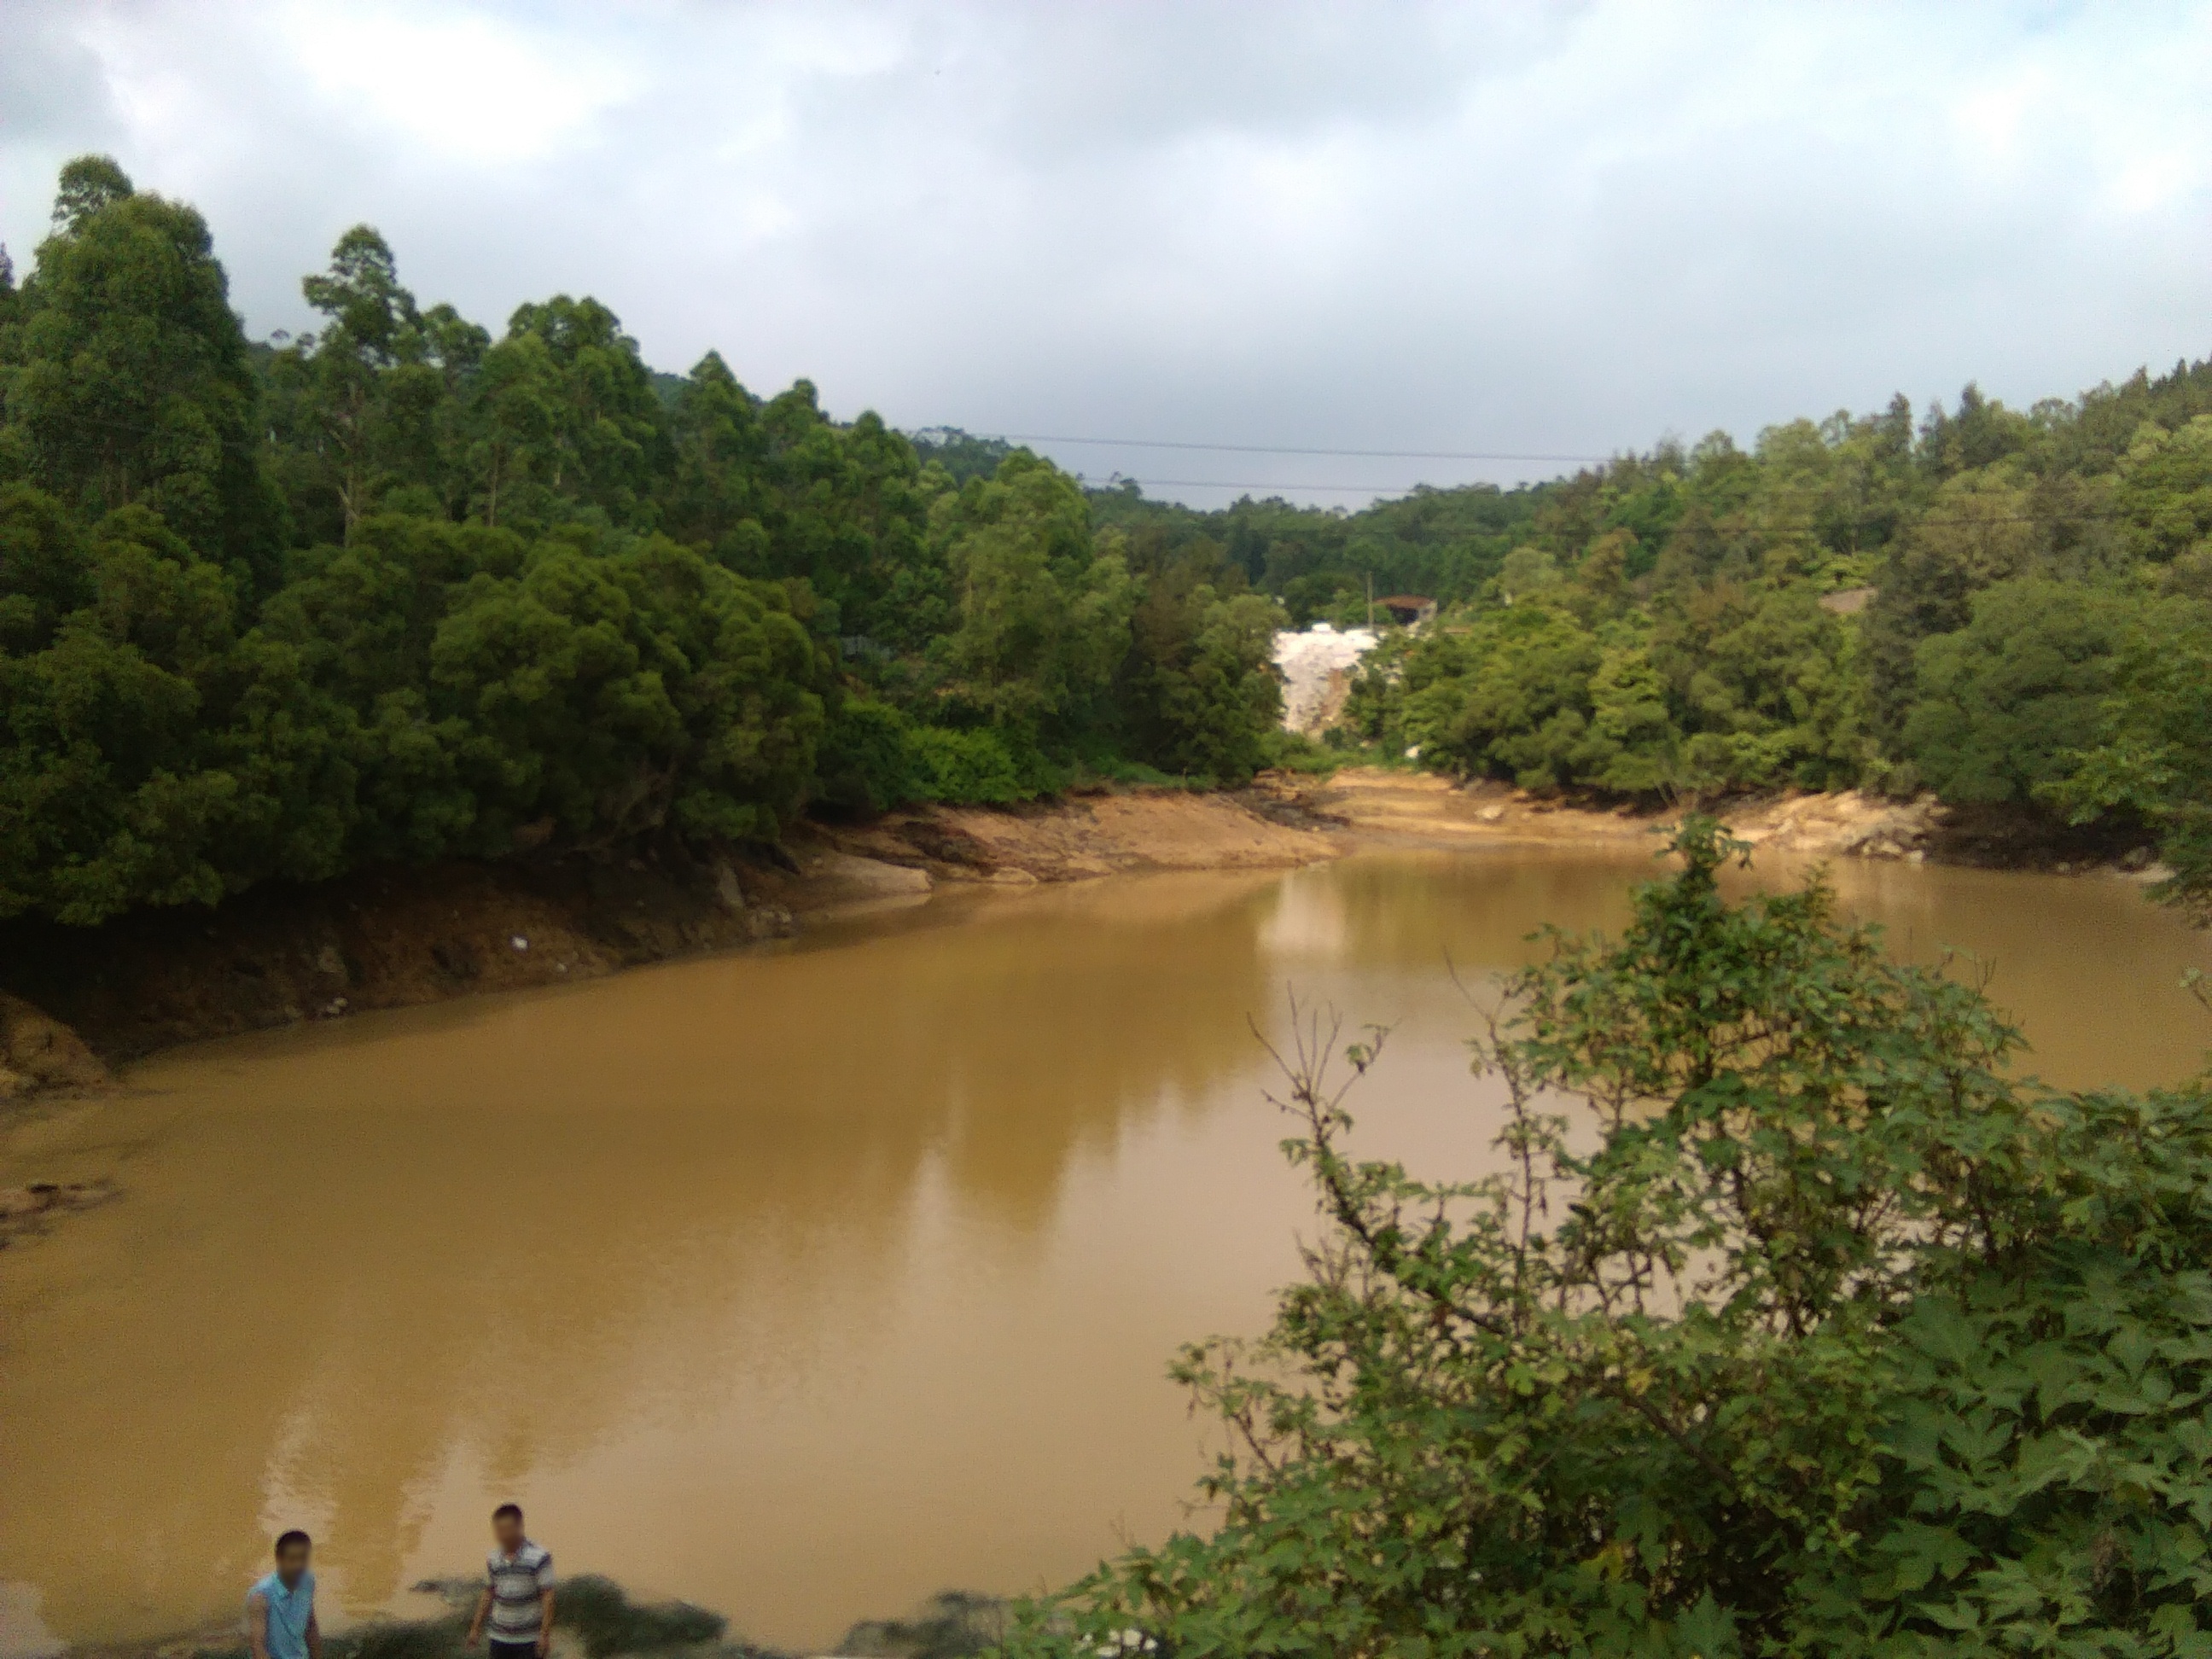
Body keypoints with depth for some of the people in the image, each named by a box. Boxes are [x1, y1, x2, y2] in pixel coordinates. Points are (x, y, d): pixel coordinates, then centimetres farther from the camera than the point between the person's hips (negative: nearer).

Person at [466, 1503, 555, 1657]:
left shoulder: (539, 1558, -14)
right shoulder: (493, 1560, 2)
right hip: (500, 1637, 5)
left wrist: (545, 1633, -16)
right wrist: (476, 1627, 13)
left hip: (530, 1639, -5)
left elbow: (547, 1597, -13)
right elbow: (488, 1594, 12)